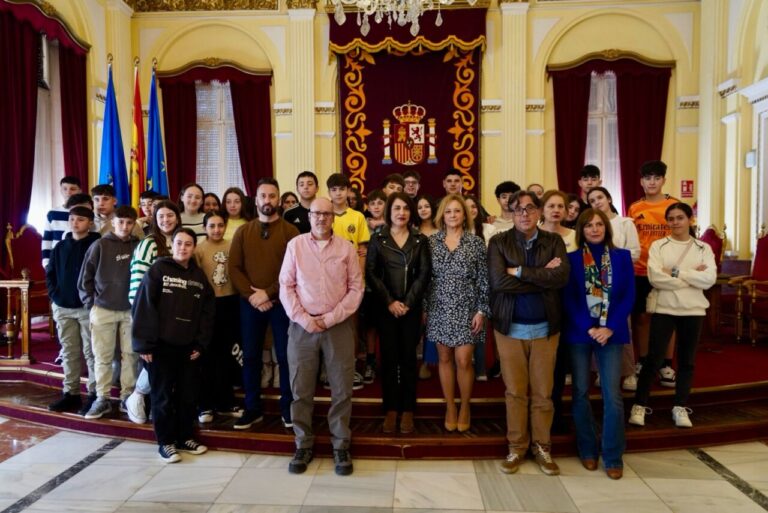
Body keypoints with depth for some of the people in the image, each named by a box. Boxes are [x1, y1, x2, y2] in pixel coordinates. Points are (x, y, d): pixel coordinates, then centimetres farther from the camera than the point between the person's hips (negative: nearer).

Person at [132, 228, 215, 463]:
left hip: (189, 346, 4)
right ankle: (165, 442, 18)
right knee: (163, 395, 5)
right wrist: (144, 343, -14)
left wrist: (201, 343, 2)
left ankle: (185, 437, 26)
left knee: (188, 394, 11)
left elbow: (207, 312, 8)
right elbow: (143, 306, -10)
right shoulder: (158, 269, -5)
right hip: (161, 345, -4)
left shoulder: (199, 276, 8)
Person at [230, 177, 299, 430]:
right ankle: (253, 408, 21)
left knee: (285, 355, 5)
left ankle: (287, 407, 18)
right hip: (250, 303, 3)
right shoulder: (242, 232, 8)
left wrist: (268, 293, -15)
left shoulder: (290, 231, -1)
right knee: (250, 356, 8)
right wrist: (251, 295, -12)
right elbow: (234, 268, 1)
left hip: (281, 302, -2)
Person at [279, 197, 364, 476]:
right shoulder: (295, 245, 3)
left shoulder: (346, 247, 3)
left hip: (338, 326, 0)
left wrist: (330, 319, -8)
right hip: (302, 325, 0)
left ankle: (341, 446, 19)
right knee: (301, 389, 7)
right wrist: (304, 319, -9)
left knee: (341, 389, 5)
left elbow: (356, 288, 0)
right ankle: (303, 445, 22)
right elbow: (286, 286, 1)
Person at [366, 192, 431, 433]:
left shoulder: (420, 240, 5)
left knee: (409, 357, 5)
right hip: (385, 308, 0)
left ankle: (407, 410, 13)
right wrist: (389, 301, -10)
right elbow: (370, 273, -2)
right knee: (389, 357, 2)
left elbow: (424, 274, -1)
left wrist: (408, 302, -10)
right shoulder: (377, 239, 3)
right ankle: (390, 410, 12)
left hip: (412, 307, 1)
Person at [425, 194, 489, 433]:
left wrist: (482, 310, -7)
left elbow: (483, 279, -2)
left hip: (466, 309, -2)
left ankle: (465, 407, 19)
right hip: (440, 308, 2)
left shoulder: (476, 242, -2)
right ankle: (450, 407, 23)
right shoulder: (432, 241, 3)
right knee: (445, 358, 8)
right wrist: (425, 307, 3)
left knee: (463, 360, -3)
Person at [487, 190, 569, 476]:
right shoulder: (498, 242, -1)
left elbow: (562, 277, -14)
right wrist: (542, 276, -14)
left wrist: (520, 271, -16)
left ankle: (542, 447, 24)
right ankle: (516, 447, 22)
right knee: (515, 391, 7)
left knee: (543, 392, 8)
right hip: (510, 327, -1)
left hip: (545, 327, 1)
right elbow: (498, 281, -16)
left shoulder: (554, 242, 3)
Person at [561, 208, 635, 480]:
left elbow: (629, 296, 0)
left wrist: (609, 328, -11)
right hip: (578, 333, 0)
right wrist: (589, 328, -13)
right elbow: (568, 299, -3)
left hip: (611, 333, 1)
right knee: (581, 392, 7)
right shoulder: (571, 259, 1)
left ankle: (613, 456, 10)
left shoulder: (622, 257, 5)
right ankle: (588, 450, 22)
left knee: (612, 395, -2)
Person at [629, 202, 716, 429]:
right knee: (653, 359, -1)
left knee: (687, 361, 10)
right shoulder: (658, 246, 0)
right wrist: (692, 276, -13)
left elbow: (709, 279, -10)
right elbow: (655, 278, -15)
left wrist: (675, 272, -15)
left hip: (693, 310, 2)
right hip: (663, 309, -2)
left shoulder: (703, 248, 5)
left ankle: (680, 407, 22)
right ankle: (639, 405, 10)